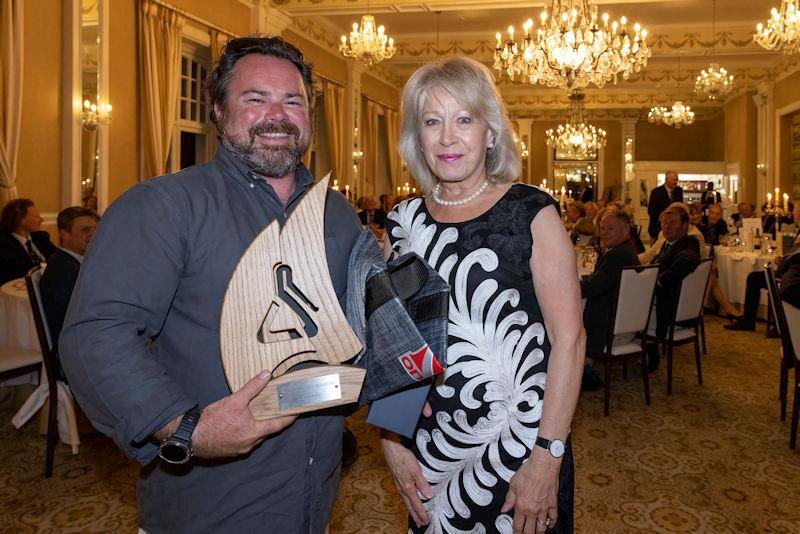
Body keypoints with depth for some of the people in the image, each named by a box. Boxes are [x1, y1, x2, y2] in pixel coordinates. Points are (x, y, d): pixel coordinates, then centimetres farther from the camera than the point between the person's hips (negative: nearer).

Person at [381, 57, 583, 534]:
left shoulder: (531, 213, -10)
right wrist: (391, 442, -2)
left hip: (520, 450, -3)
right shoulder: (404, 223, 0)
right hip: (427, 448, 4)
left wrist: (546, 458, -17)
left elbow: (569, 337, -13)